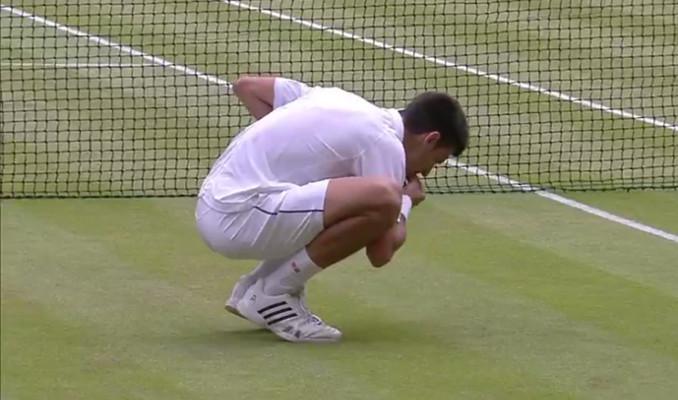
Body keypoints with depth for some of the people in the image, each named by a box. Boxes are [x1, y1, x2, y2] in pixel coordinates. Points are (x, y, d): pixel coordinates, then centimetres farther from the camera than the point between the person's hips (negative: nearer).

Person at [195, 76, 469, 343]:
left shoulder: (339, 99, 17)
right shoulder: (385, 143, -7)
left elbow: (246, 86, 25)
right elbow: (380, 254, -7)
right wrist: (406, 201, 12)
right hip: (239, 218, -9)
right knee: (383, 199, -23)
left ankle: (257, 284, 15)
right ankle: (272, 293, -9)